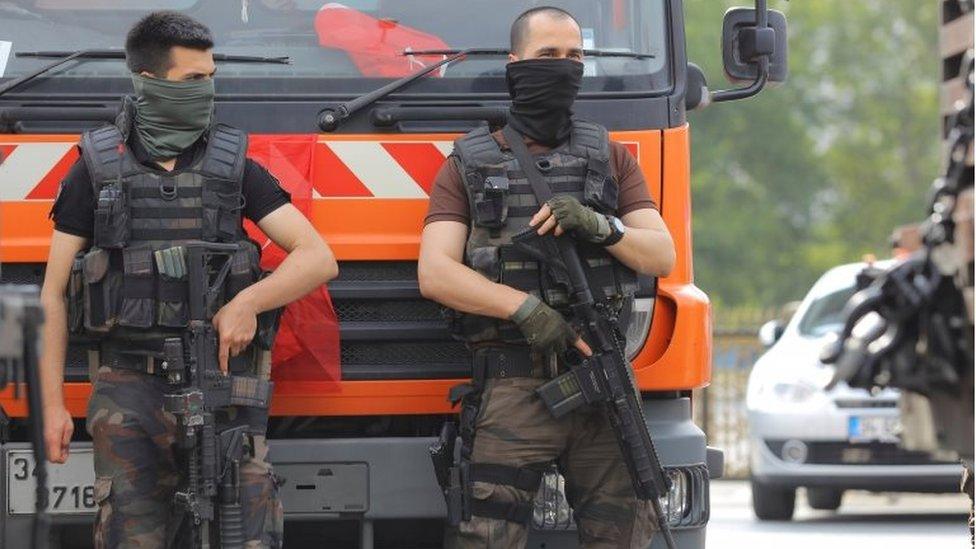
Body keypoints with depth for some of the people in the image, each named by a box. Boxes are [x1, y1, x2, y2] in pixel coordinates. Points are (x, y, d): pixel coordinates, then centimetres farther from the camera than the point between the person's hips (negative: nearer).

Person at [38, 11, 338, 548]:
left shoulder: (233, 166, 8)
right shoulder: (96, 169, 7)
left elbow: (319, 260, 3)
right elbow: (53, 293, 9)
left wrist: (248, 302, -15)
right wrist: (52, 404, 1)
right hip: (129, 392, 0)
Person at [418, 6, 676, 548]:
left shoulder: (611, 159, 18)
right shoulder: (468, 166, 11)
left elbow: (661, 256, 8)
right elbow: (435, 274, -2)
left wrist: (596, 225, -12)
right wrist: (526, 308, -16)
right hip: (509, 395, -2)